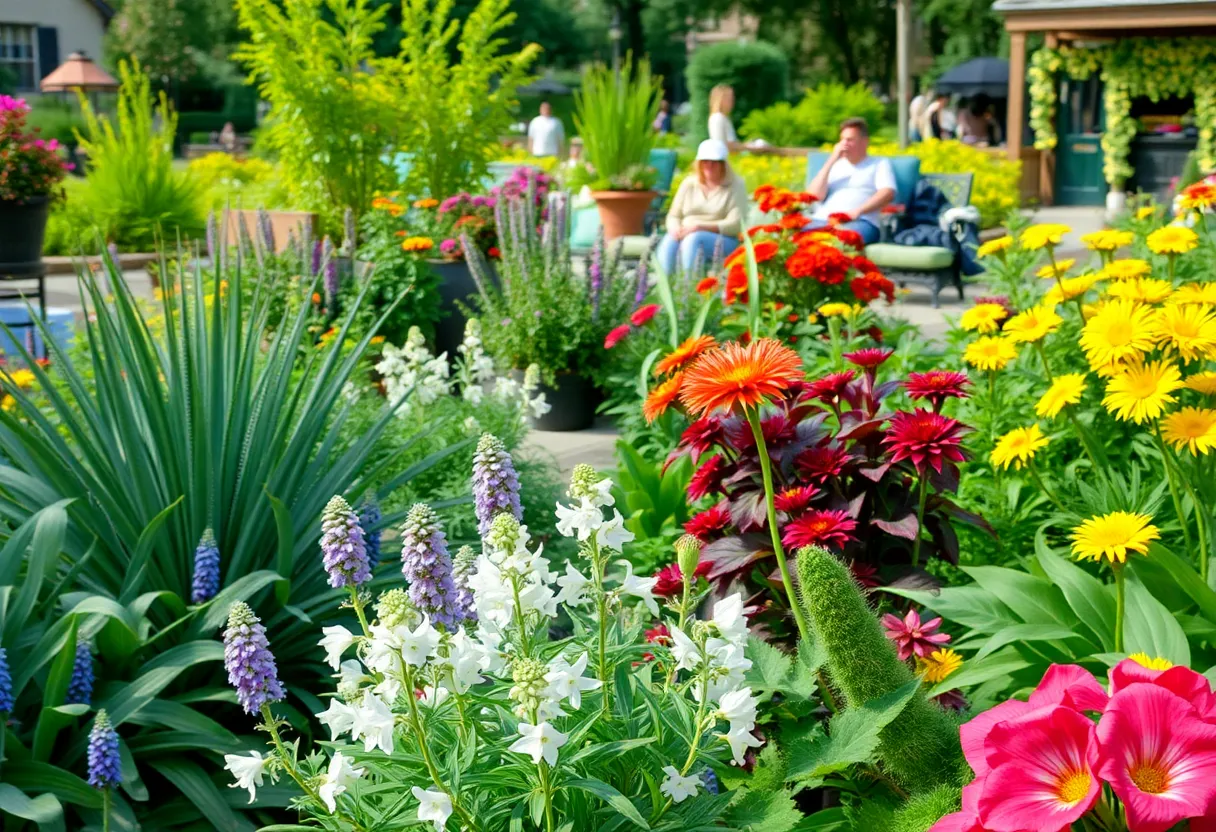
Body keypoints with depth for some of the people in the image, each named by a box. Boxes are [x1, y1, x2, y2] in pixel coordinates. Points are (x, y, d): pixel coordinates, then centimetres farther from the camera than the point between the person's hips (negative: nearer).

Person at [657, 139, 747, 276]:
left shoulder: (735, 186, 3)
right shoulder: (689, 183, 16)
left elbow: (735, 225, -8)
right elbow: (673, 217, 16)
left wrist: (700, 227, -19)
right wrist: (676, 229, -10)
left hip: (723, 241, -3)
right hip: (687, 236, 3)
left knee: (694, 239, -36)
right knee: (669, 241, -31)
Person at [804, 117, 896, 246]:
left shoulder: (879, 164, 19)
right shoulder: (835, 165, 29)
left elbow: (888, 193, -1)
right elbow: (815, 195, 14)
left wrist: (857, 211, -15)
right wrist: (831, 161, 8)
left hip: (859, 222, -3)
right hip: (822, 220, 3)